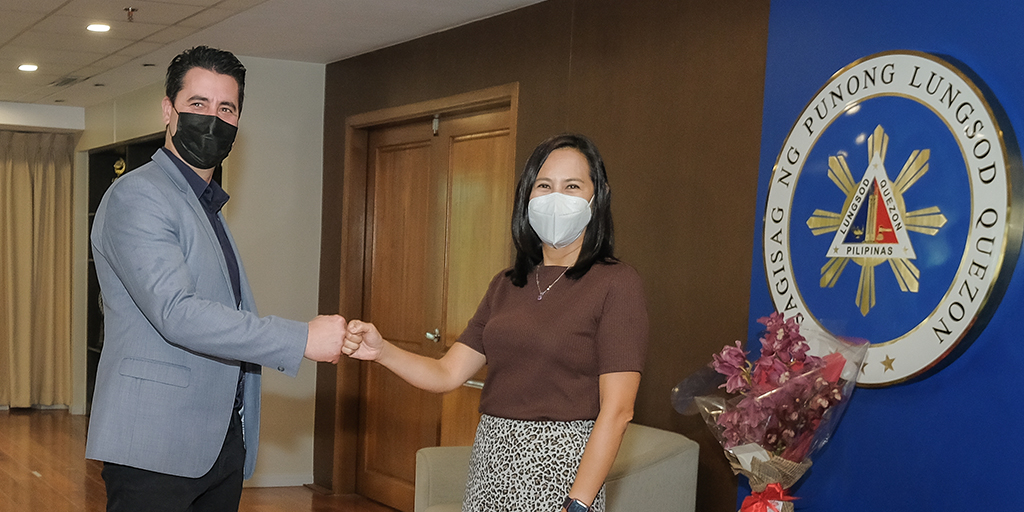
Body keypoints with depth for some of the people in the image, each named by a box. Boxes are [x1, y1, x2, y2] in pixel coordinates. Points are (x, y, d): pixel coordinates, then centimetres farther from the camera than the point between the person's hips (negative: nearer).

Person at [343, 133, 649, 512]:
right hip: (491, 457, 6)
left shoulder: (616, 284, -10)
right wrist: (381, 350, -11)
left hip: (557, 467, -5)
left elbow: (616, 411, -15)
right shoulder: (506, 285, 10)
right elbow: (448, 374, 5)